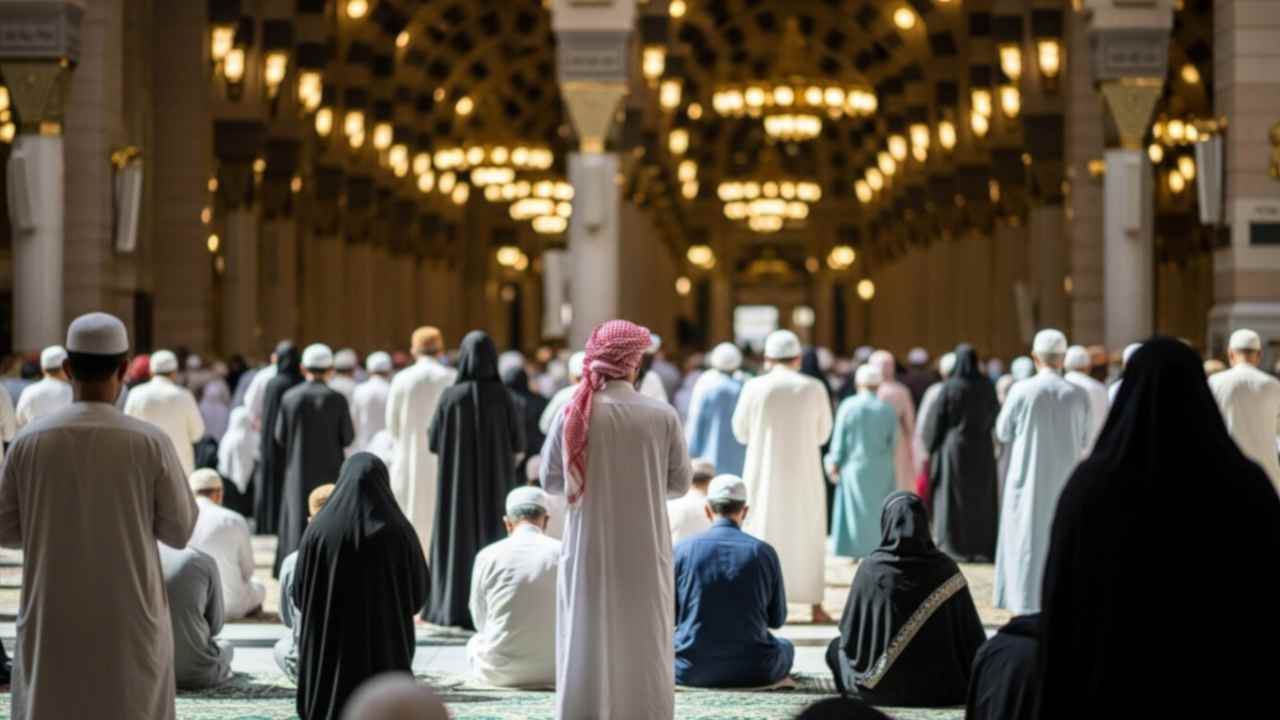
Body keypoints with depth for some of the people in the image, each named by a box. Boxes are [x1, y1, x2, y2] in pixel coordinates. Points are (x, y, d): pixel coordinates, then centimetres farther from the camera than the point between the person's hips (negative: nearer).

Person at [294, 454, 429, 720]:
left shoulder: (318, 529, -5)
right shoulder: (399, 533, -7)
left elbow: (299, 592, -1)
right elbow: (419, 590, 0)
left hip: (329, 655, 1)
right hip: (384, 654, -1)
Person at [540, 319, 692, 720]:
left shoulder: (573, 414, -7)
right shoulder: (662, 416, -8)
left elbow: (550, 481, 0)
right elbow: (680, 483, 0)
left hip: (589, 548, 0)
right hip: (644, 550, 0)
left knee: (588, 641, 8)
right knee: (645, 642, 9)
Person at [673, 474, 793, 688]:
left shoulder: (682, 550, -5)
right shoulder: (763, 552, -4)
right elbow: (777, 619, 5)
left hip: (690, 672, 0)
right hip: (753, 673, 0)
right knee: (786, 647, 33)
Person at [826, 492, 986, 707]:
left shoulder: (871, 568, -14)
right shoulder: (945, 568, -11)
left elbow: (849, 633, -4)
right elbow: (974, 640, -6)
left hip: (882, 688, -2)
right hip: (939, 687, 2)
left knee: (837, 648, 28)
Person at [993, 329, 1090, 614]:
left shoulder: (1022, 391, -11)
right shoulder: (1078, 395, -6)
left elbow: (1003, 433, 0)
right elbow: (1083, 441, 5)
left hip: (1029, 482, -1)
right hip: (1065, 482, 2)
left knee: (1028, 541, 6)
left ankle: (1027, 610, 5)